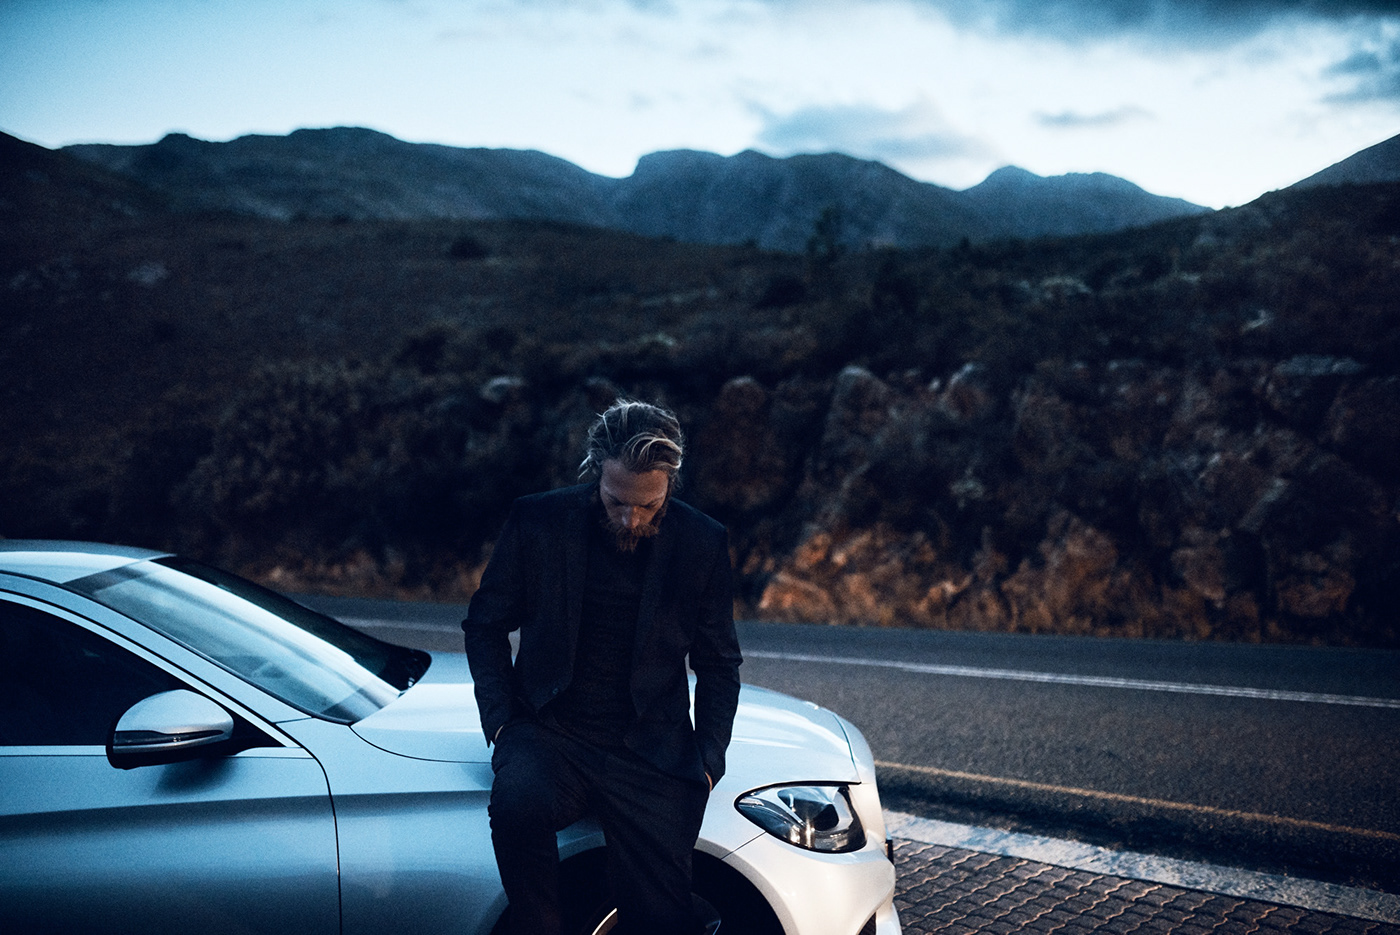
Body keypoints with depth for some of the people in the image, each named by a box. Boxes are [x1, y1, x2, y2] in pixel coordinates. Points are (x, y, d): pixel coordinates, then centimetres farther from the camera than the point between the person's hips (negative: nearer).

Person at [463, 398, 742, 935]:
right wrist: (500, 720, -5)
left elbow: (719, 665, 10)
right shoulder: (537, 522, -2)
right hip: (549, 730, 0)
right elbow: (485, 624, 8)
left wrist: (708, 759, -2)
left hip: (650, 749, 1)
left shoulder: (702, 544, 0)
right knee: (519, 800, -33)